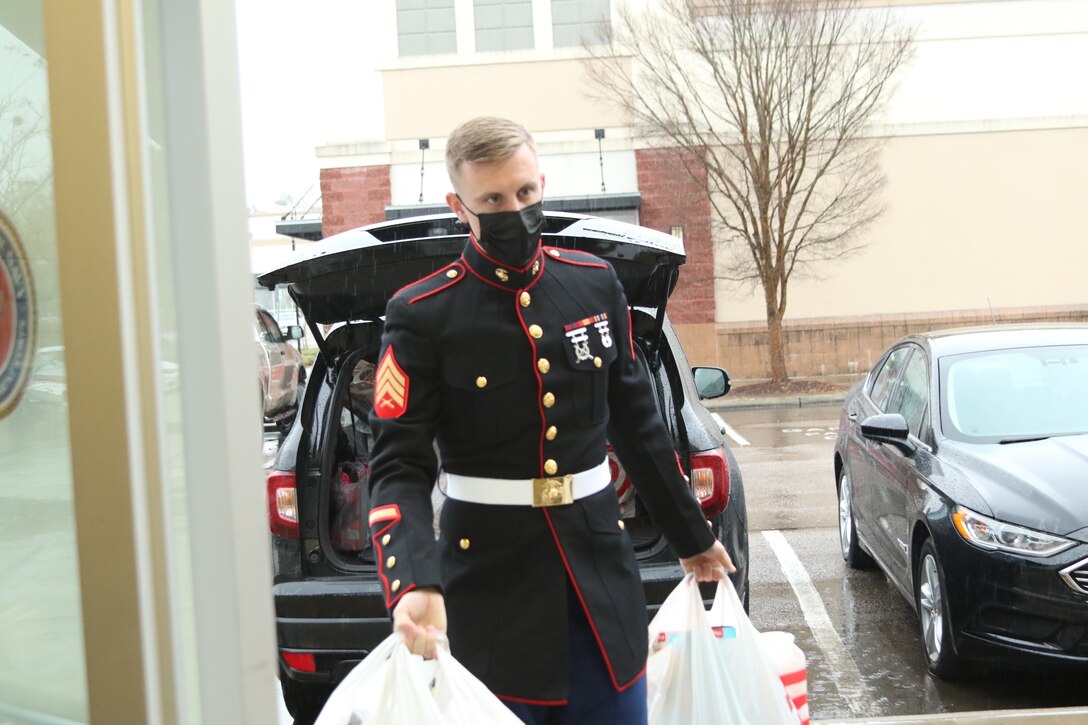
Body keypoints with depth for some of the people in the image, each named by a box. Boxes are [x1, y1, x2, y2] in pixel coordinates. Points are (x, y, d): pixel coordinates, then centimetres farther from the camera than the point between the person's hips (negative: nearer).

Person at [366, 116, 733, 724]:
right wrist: (413, 582, -28)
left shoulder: (596, 283, 5)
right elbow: (400, 464, -12)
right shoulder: (422, 315, -8)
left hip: (600, 566, 4)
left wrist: (693, 536, 20)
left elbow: (638, 423, 15)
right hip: (492, 585, -4)